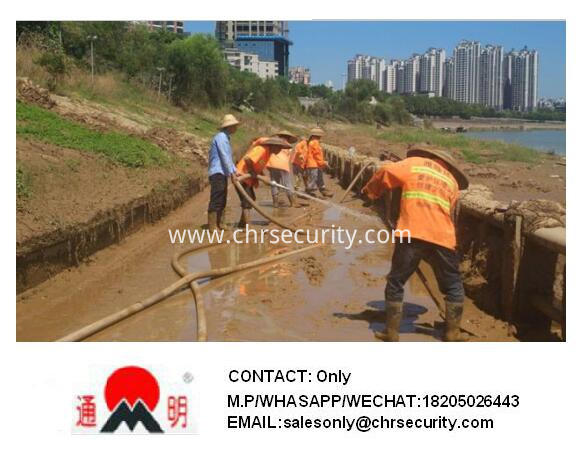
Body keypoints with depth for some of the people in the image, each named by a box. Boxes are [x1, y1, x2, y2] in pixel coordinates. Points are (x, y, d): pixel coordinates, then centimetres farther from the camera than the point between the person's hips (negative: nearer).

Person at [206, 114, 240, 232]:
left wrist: (235, 171, 16)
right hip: (217, 173, -10)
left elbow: (229, 158, 22)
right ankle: (212, 226, -9)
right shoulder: (221, 137, -13)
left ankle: (220, 223, 20)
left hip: (222, 173, 10)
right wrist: (231, 172, -17)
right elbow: (225, 157, -18)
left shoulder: (225, 137, 19)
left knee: (222, 200, 13)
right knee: (216, 200, -10)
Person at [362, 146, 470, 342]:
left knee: (395, 282, 12)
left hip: (412, 232, -2)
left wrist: (371, 190, 18)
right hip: (442, 237, 2)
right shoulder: (452, 181, 24)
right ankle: (452, 331, 18)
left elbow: (385, 172, 2)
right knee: (453, 286, 19)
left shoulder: (414, 163, 15)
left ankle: (391, 331, 13)